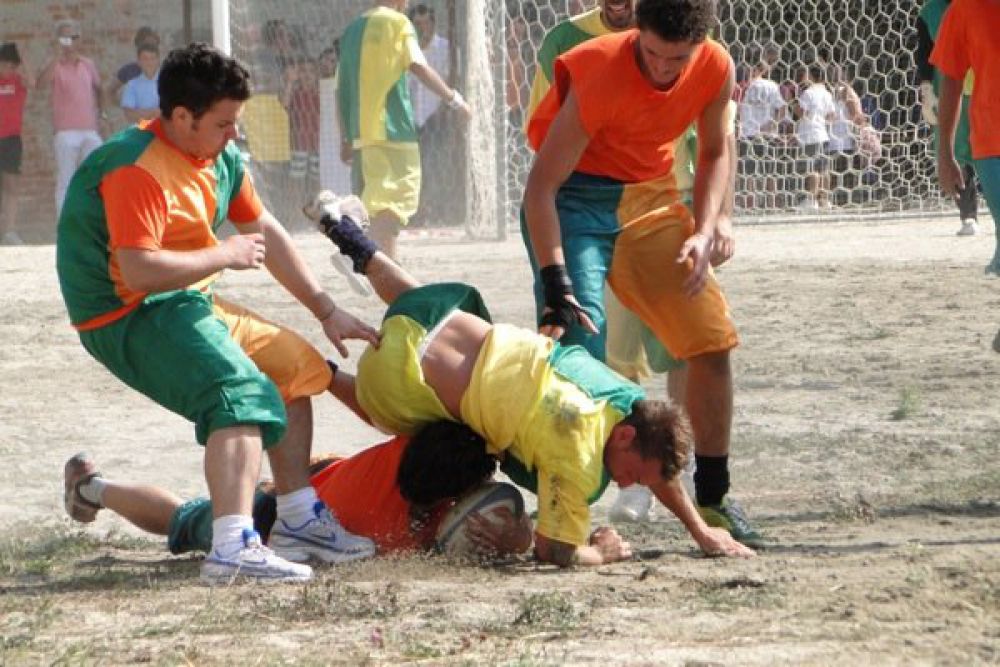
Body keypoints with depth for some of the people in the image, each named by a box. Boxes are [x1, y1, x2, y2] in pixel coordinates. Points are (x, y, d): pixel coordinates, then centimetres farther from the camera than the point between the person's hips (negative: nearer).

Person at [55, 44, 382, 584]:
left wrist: (327, 312, 18)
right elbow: (140, 271, -31)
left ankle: (298, 519, 23)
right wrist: (226, 255, -18)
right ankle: (232, 547, -45)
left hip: (188, 304, 10)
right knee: (241, 391, -30)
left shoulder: (220, 157, 8)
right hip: (128, 317, -10)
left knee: (297, 365, 18)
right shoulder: (136, 170, -22)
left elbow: (266, 233, 19)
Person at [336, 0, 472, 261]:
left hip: (359, 132, 7)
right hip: (393, 130, -7)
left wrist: (345, 138, 20)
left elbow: (341, 89, 17)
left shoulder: (352, 29, 18)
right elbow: (419, 67, -15)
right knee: (394, 199, -11)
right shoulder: (398, 23, -1)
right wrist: (454, 98, -7)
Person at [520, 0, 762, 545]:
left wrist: (704, 232, -8)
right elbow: (541, 185, -26)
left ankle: (712, 496, 14)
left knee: (712, 341, 0)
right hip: (575, 196, -5)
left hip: (653, 195, 5)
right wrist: (555, 283, -33)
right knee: (579, 348, -19)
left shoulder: (715, 70, -13)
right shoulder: (600, 75, -29)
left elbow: (713, 151, 7)